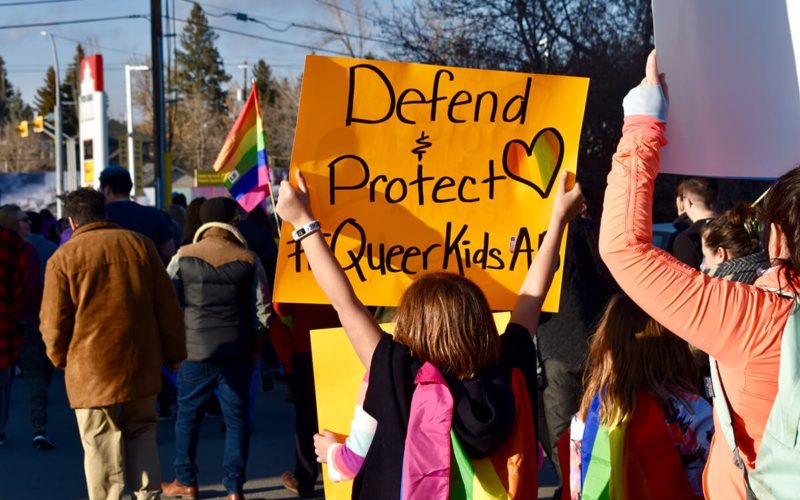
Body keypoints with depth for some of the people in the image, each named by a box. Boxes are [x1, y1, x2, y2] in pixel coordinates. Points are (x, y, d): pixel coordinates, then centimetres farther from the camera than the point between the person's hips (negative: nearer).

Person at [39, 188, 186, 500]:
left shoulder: (63, 258, -4)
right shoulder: (140, 245, 4)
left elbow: (54, 322, -3)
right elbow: (168, 307, 6)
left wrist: (60, 357, 15)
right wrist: (174, 353, 15)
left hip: (91, 370, -3)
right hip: (141, 365, 3)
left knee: (101, 446, 3)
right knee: (141, 434, 17)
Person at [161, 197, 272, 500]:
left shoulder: (183, 257, -2)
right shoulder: (248, 260, -1)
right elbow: (263, 311, 1)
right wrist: (255, 350, 12)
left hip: (195, 350, 0)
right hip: (237, 352, 0)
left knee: (188, 415, 14)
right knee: (237, 418, 7)